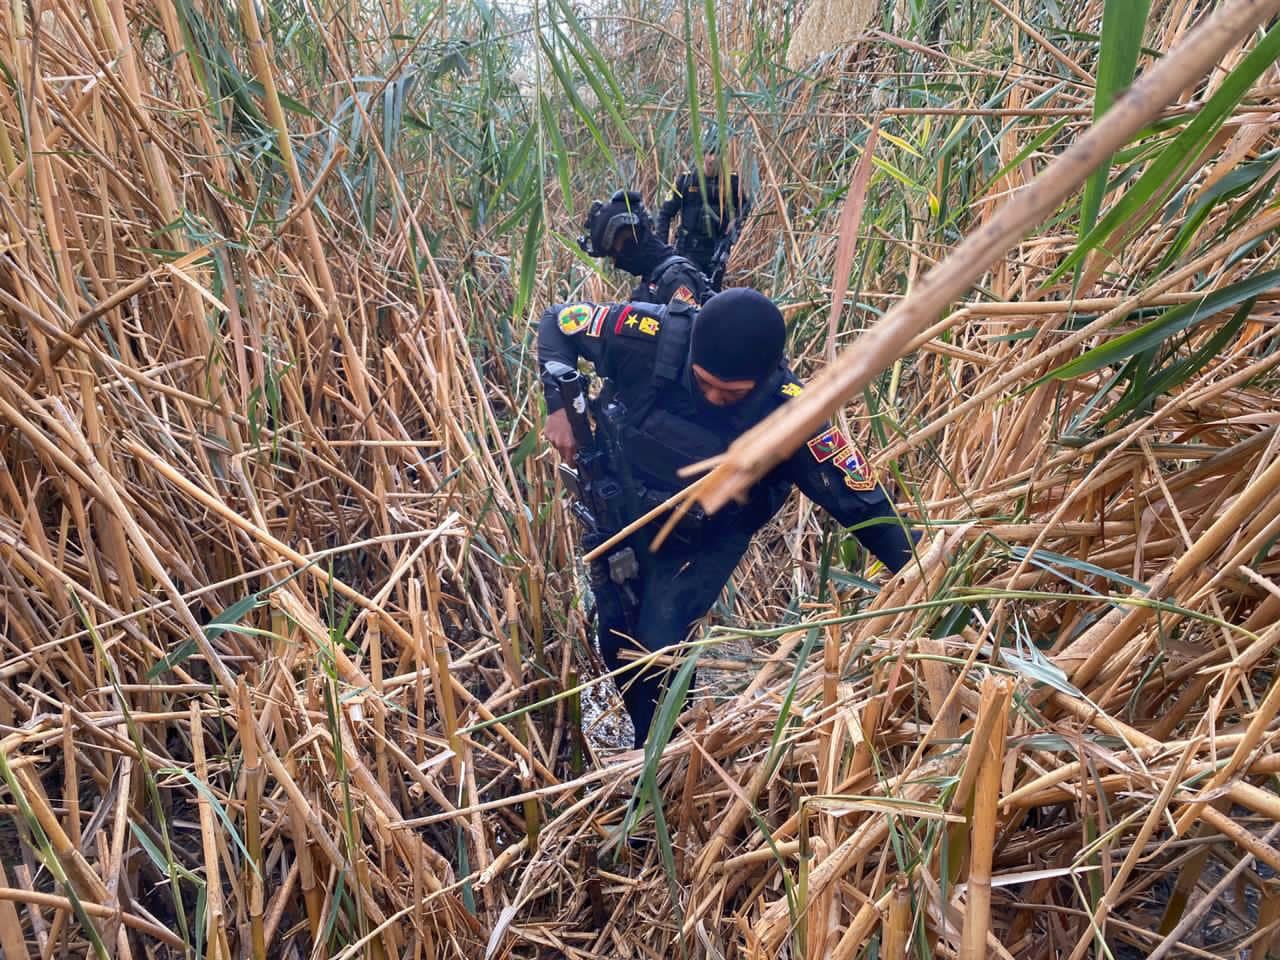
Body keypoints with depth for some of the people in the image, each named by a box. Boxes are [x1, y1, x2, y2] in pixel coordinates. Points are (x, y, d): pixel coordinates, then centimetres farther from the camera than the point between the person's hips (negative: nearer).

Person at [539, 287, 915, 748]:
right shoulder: (653, 338, -30)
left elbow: (861, 501, -22)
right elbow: (557, 322, -14)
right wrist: (561, 407, -25)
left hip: (705, 543, -2)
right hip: (622, 513, 3)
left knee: (656, 649, -13)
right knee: (616, 642, 11)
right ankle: (644, 736, 41)